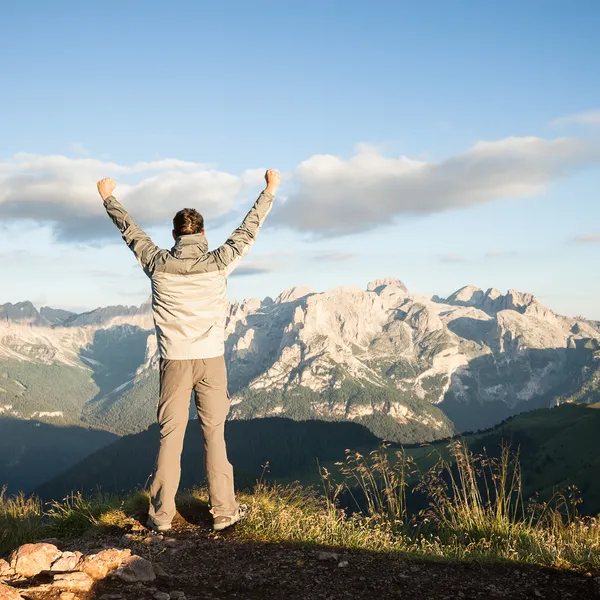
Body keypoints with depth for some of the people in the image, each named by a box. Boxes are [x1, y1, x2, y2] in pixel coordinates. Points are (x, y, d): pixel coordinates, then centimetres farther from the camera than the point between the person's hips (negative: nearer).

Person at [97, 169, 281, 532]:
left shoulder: (158, 264, -1)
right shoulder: (218, 263, -5)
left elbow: (130, 232, 14)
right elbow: (249, 230, 6)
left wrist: (109, 198, 30)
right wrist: (270, 190, 19)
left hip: (174, 362, 1)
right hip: (211, 360, -1)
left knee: (171, 437, 7)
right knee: (215, 435, 6)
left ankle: (161, 514, 12)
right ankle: (224, 511, 11)